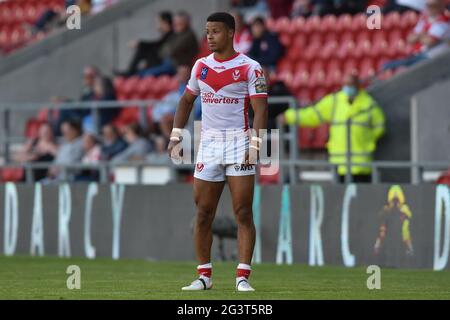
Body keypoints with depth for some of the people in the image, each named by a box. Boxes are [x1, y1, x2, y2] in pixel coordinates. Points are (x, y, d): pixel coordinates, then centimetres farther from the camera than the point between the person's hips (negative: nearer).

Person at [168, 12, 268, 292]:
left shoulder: (249, 68, -4)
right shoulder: (201, 66, 11)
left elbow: (260, 108, -9)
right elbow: (187, 101, 22)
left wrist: (255, 143, -19)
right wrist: (176, 136, 13)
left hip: (239, 143, -4)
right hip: (209, 144, 4)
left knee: (243, 213, -6)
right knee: (204, 214, 4)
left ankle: (243, 276, -6)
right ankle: (204, 276, 12)